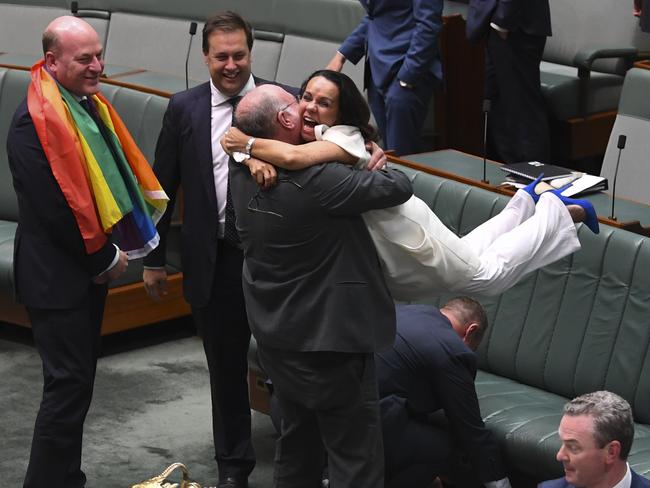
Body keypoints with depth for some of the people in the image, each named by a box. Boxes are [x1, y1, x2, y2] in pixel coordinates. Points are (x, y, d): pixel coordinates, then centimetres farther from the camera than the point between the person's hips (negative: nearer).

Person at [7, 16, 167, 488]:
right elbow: (53, 205, -22)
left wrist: (110, 251, 1)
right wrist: (104, 258, -13)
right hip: (58, 275, -9)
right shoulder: (35, 119, -20)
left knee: (76, 381, 15)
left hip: (90, 267, 9)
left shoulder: (92, 104, 7)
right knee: (68, 384, -6)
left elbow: (115, 171, 13)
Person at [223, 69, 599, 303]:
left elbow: (294, 157, -51)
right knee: (466, 256, 28)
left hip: (399, 228, -8)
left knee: (487, 273, 9)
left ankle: (560, 210, 26)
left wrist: (248, 143, -39)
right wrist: (257, 159, -36)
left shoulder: (343, 137, -32)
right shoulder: (302, 136, -7)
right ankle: (527, 201, 46)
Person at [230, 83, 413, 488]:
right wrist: (380, 167, 3)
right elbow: (400, 187, -20)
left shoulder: (242, 174, -5)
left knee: (299, 444, 23)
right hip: (329, 339, -8)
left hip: (276, 338, 8)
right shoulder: (315, 181, -27)